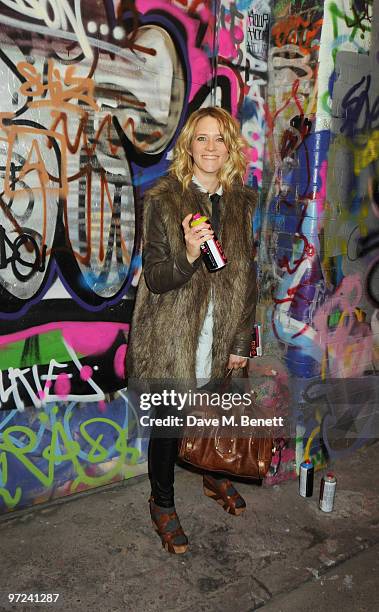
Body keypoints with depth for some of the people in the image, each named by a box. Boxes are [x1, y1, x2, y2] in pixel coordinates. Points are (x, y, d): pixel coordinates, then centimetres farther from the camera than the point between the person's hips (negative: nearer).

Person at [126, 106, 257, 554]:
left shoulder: (243, 201, 2)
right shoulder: (161, 199, -10)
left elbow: (247, 276, 5)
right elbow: (155, 278, -11)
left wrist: (241, 341, 4)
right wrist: (188, 255, -32)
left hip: (221, 335, 4)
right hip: (172, 337, -3)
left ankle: (215, 477, 51)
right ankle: (162, 504, 36)